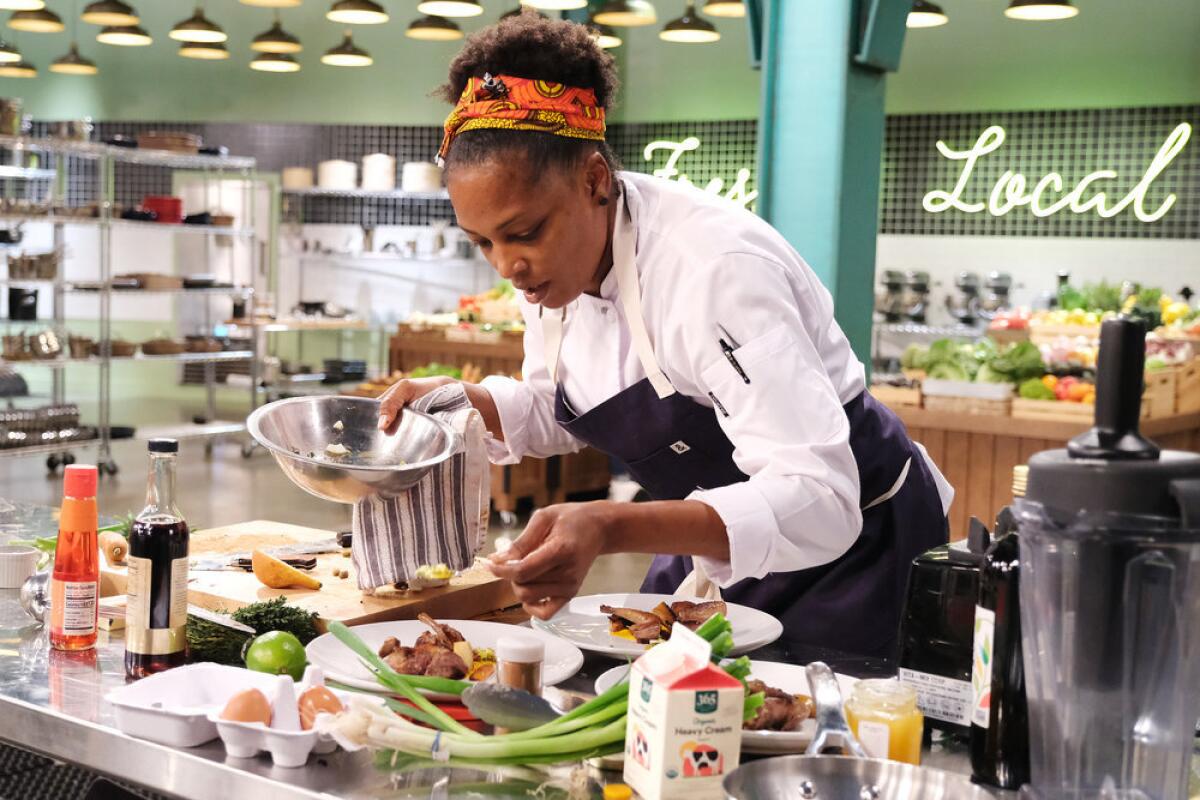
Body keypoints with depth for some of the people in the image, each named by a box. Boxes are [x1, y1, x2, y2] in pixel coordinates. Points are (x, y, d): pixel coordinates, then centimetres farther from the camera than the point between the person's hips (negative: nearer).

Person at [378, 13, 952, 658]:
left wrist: (610, 528, -51)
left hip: (850, 544, -7)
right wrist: (462, 400, -9)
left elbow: (818, 500, -40)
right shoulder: (552, 261, -8)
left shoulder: (714, 266, -32)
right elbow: (555, 416, 11)